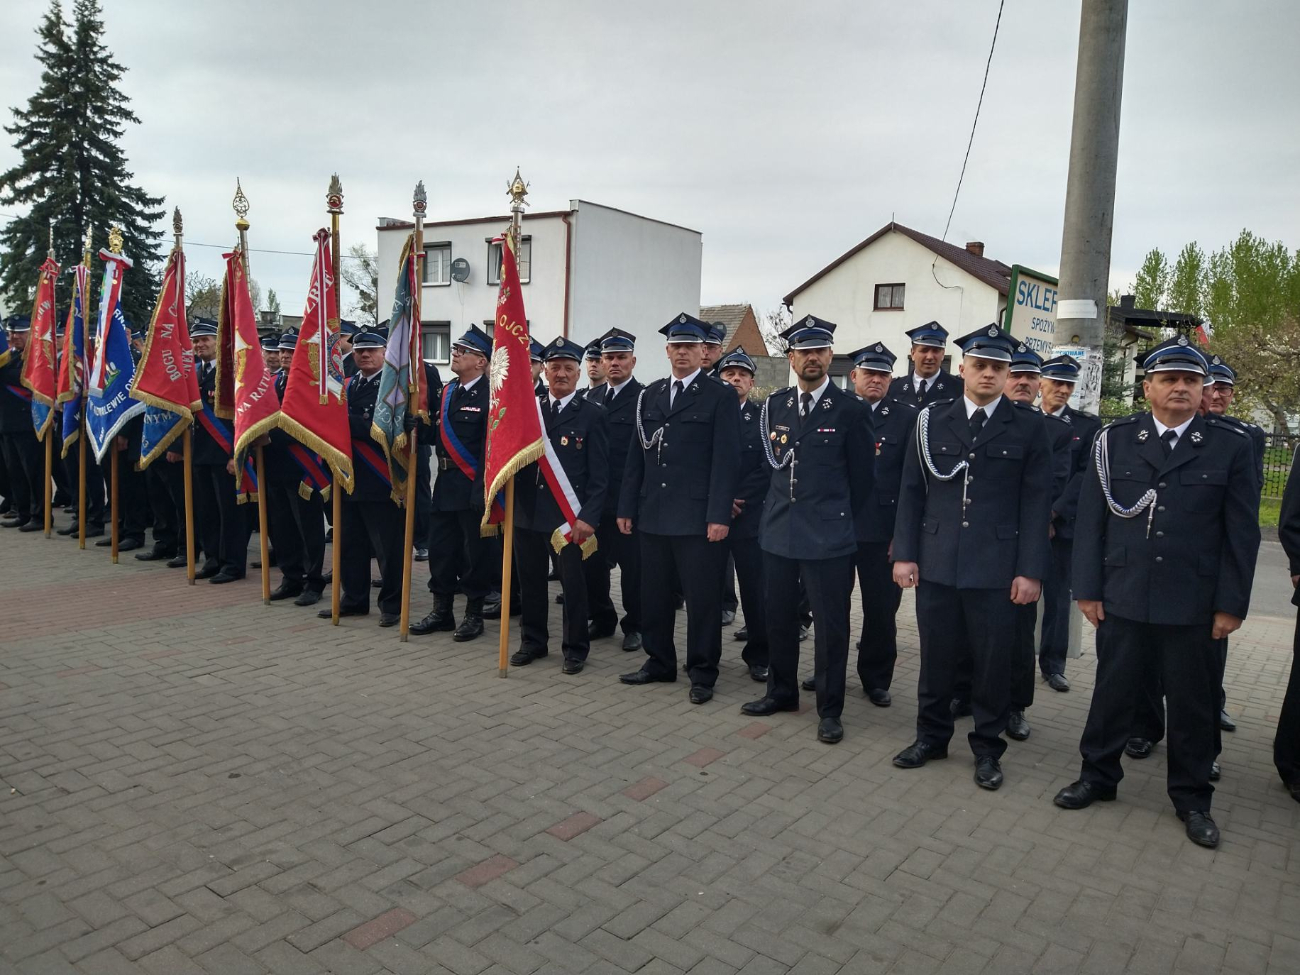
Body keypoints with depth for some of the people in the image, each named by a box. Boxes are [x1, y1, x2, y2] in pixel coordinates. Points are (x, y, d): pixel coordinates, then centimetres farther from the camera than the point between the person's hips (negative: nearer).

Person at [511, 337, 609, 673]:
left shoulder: (592, 413, -2)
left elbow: (599, 472, -5)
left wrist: (588, 517, -13)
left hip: (569, 516, -4)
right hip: (528, 511, 4)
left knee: (573, 584, 5)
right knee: (530, 581, 13)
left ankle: (575, 648, 19)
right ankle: (533, 641, 29)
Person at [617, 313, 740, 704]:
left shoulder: (720, 396, -2)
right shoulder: (649, 395, 13)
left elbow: (726, 460, -8)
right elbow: (636, 455, 13)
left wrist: (719, 515, -14)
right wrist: (626, 507, 9)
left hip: (698, 517, -5)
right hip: (653, 515, 5)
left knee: (702, 598, 2)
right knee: (654, 595, 13)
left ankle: (702, 674, 15)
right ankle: (659, 662, 28)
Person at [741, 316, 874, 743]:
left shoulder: (851, 410, -5)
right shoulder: (774, 404, 8)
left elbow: (861, 475, 2)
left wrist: (836, 515, 9)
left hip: (829, 536, -4)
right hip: (778, 531, 4)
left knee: (831, 624, 3)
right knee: (779, 618, 14)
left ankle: (830, 710, 16)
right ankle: (781, 692, 31)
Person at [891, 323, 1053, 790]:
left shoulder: (1028, 427, 2)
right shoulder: (932, 420, 6)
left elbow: (1036, 503, -1)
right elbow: (911, 491, 6)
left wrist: (1031, 571, -6)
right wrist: (904, 553, 0)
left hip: (996, 567, -1)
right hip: (936, 562, 2)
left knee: (993, 662, 7)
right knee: (936, 656, 11)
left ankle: (987, 748, 25)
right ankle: (931, 735, 29)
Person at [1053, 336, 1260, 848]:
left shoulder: (1231, 446, -1)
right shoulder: (1115, 440, 0)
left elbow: (1242, 532, 0)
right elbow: (1091, 519, 1)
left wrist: (1231, 604, -3)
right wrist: (1087, 588, -2)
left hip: (1194, 605, 0)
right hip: (1123, 597, 1)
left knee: (1193, 703, 12)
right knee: (1112, 691, 12)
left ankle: (1192, 798, 30)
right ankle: (1098, 776, 30)